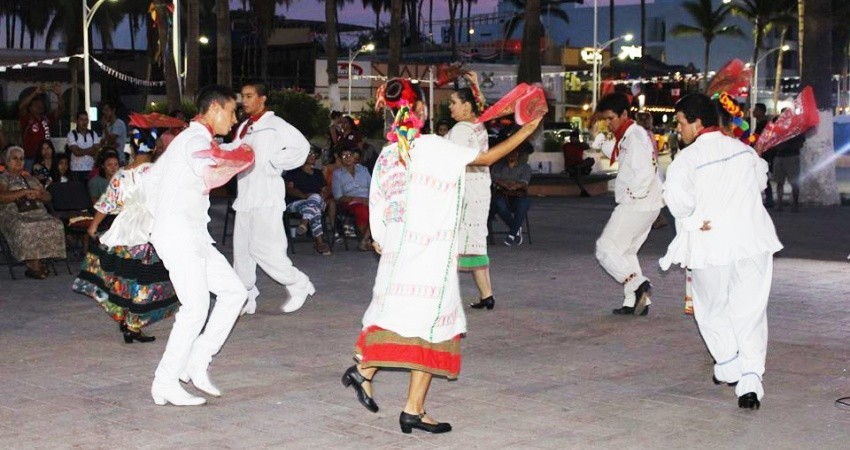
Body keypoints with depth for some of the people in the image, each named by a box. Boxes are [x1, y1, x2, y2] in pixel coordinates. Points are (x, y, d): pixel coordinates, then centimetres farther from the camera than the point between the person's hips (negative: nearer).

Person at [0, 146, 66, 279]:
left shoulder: (29, 178, 26)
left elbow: (47, 197, 19)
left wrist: (36, 194, -4)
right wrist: (25, 192, -11)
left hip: (37, 212, 5)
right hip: (13, 215, -5)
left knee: (55, 225, -26)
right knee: (25, 228, -39)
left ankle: (40, 261, -24)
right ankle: (34, 264, -29)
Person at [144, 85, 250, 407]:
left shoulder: (185, 139, 22)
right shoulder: (198, 139, -10)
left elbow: (150, 180, 27)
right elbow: (211, 174, -34)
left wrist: (161, 218, 24)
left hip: (192, 236, 10)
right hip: (179, 235, -10)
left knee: (234, 291, 7)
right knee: (196, 307, -13)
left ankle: (197, 362, 7)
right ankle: (166, 383, -5)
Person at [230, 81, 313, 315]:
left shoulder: (274, 125, -7)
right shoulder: (244, 128, 18)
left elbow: (301, 146, -16)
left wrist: (272, 164, -15)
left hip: (266, 196, -8)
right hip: (245, 196, 8)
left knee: (264, 247, -13)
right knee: (242, 248, 9)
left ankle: (298, 285, 4)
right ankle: (245, 298, 17)